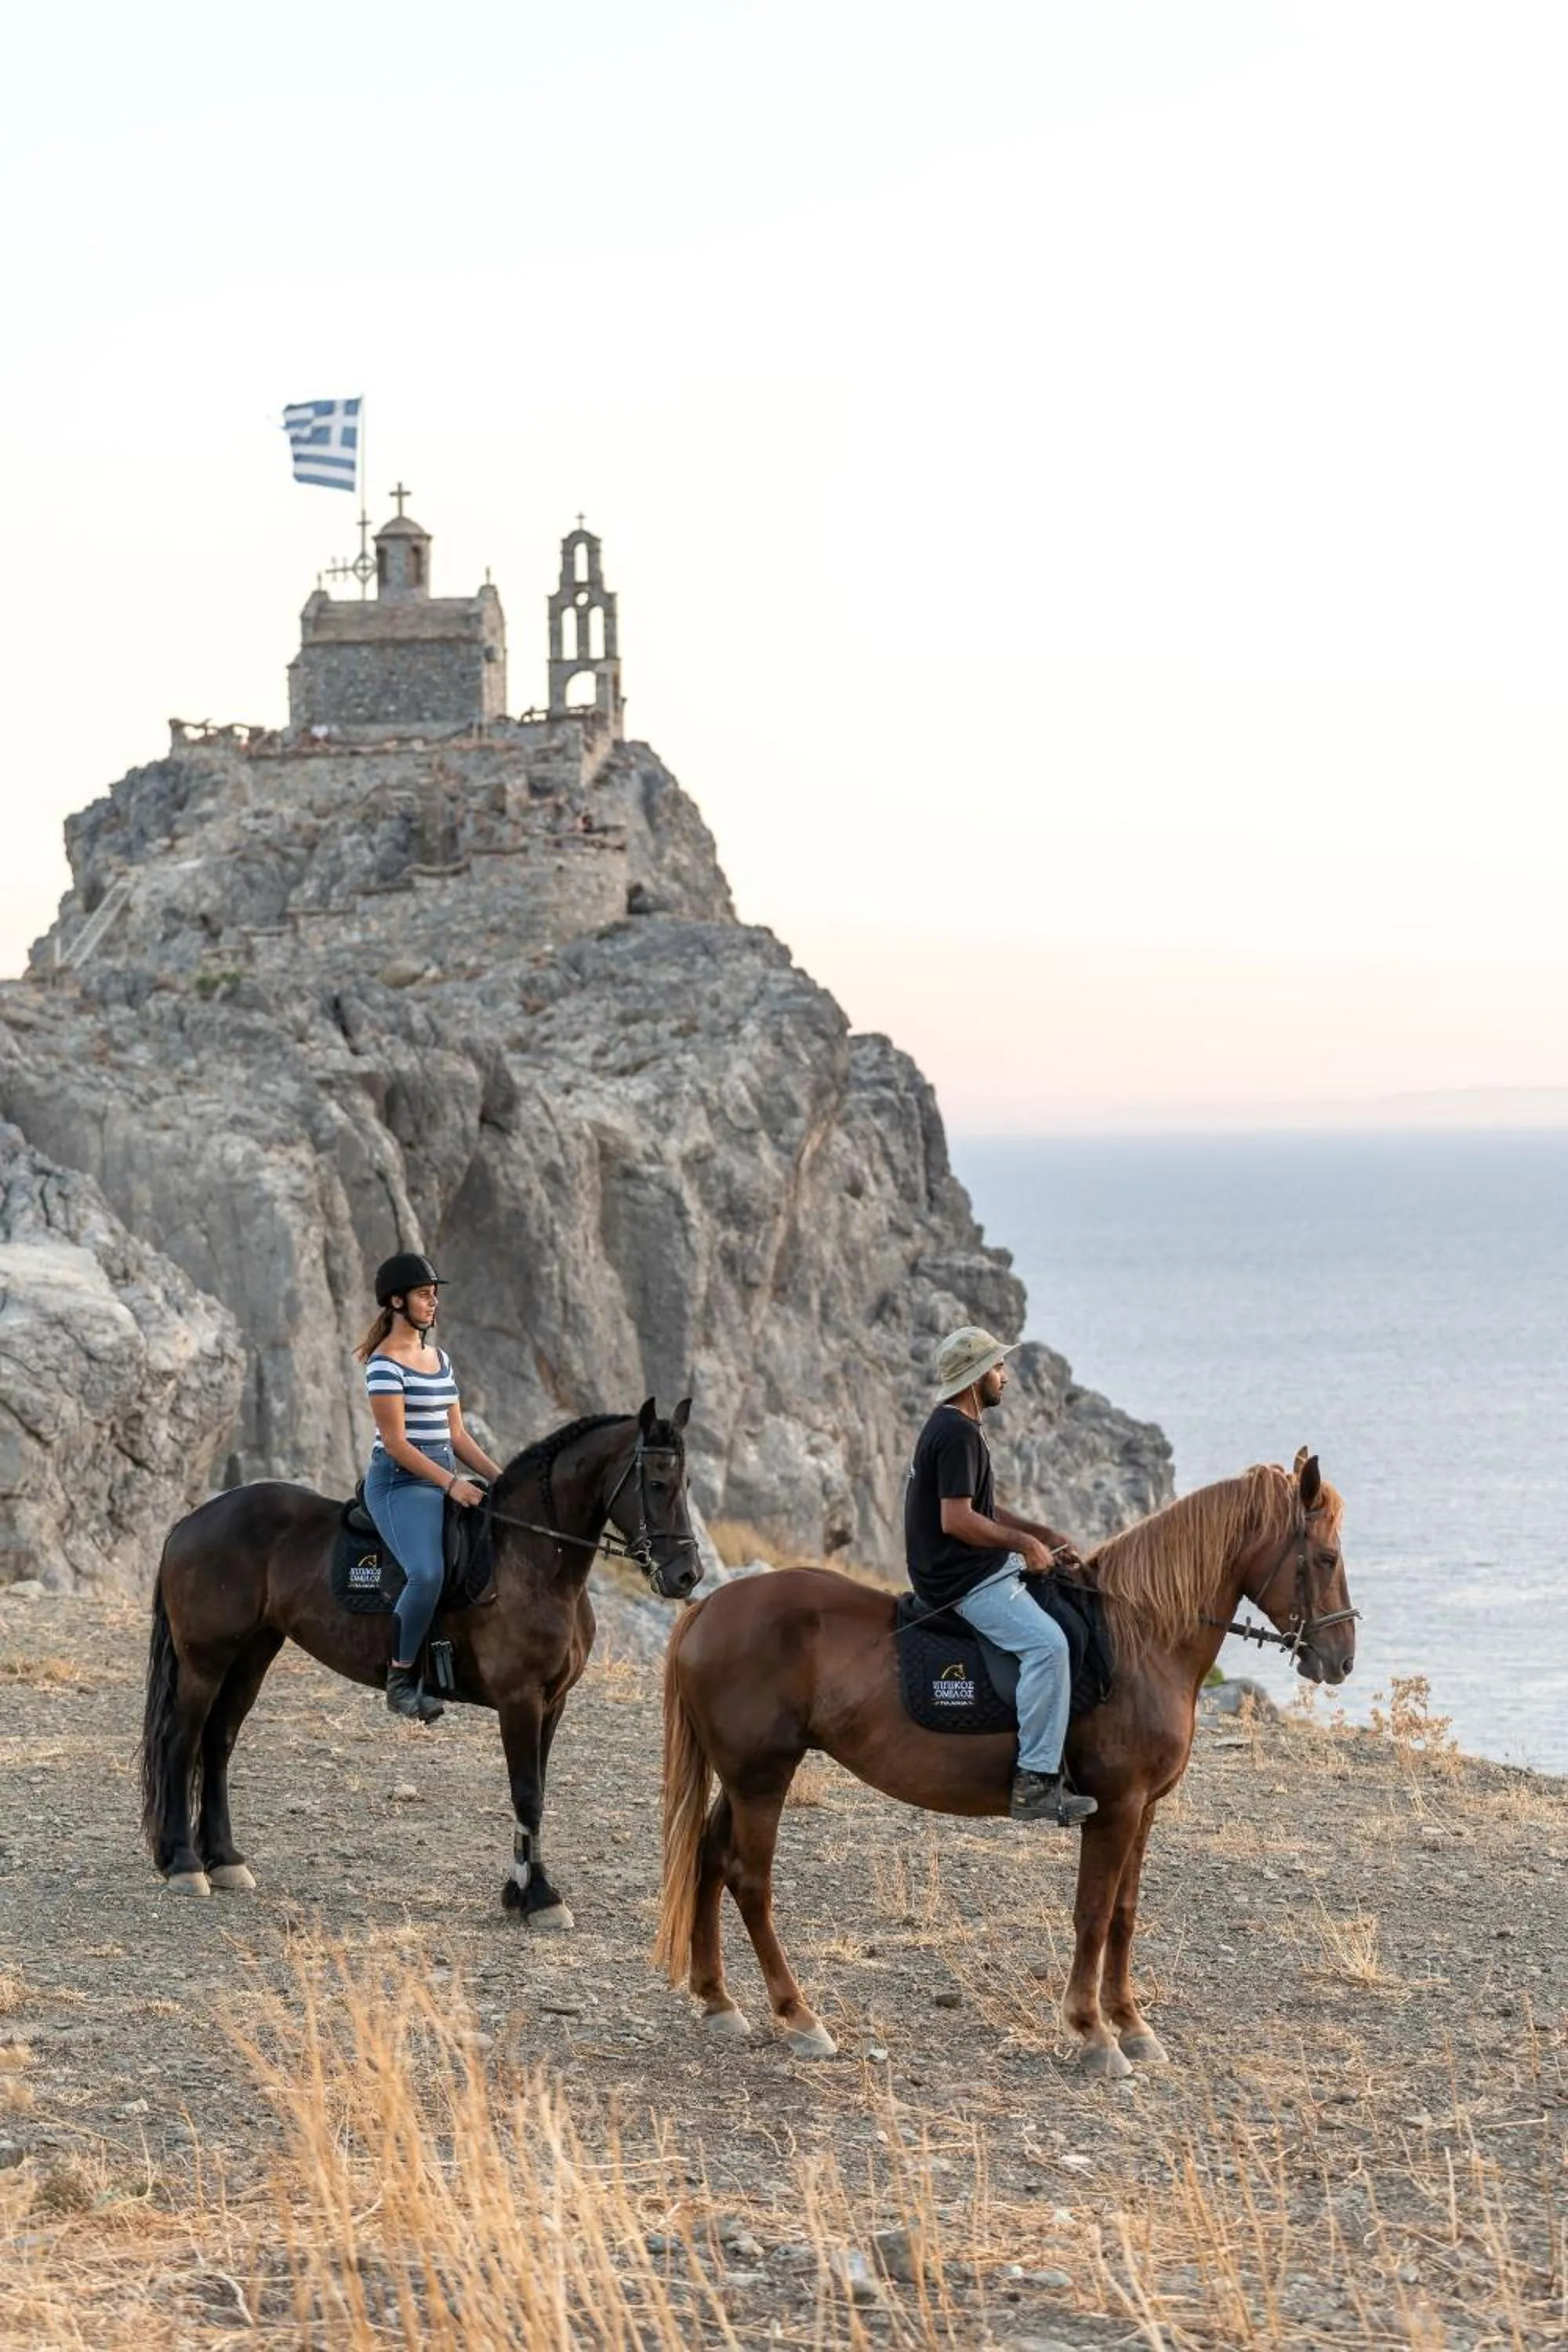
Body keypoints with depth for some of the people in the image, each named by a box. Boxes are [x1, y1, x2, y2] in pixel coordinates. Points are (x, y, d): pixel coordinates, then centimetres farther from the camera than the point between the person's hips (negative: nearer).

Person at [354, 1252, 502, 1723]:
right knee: (427, 1573, -30)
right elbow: (395, 1440, -14)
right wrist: (452, 1483, -20)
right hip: (399, 1483, -9)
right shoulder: (385, 1363, -8)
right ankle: (400, 1678, -17)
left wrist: (500, 1478, 6)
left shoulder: (440, 1360, 17)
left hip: (445, 1482, 9)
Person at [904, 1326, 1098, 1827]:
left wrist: (1041, 1534, 14)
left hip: (985, 1569, 11)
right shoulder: (958, 1434, -17)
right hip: (963, 1582, -11)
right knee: (1046, 1643, -25)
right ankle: (1034, 1782, -28)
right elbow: (956, 1519, -25)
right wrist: (1023, 1542, -15)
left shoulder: (952, 1428, 17)